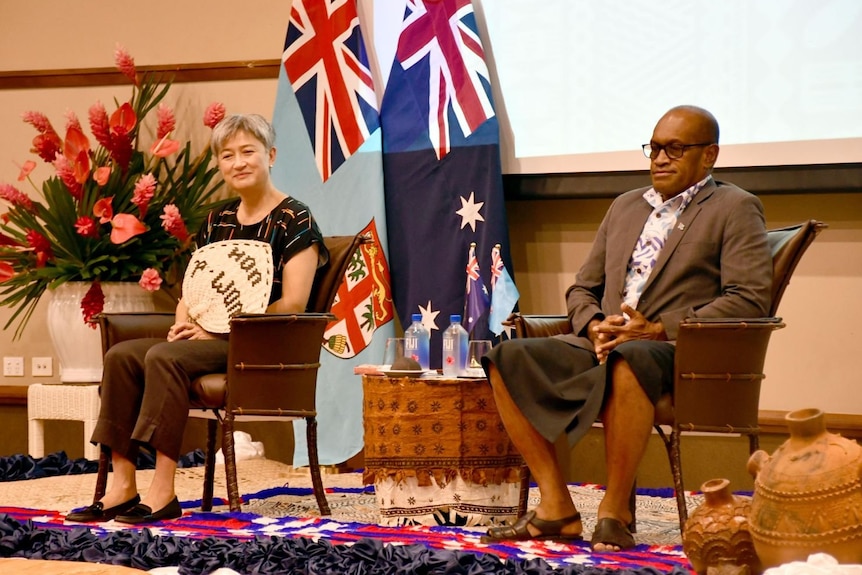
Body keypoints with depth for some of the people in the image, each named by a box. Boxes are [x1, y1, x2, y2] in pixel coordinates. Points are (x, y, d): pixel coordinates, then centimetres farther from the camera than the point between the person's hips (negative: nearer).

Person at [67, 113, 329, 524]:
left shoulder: (294, 220, -5)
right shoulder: (217, 221, 17)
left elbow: (292, 304, -14)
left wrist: (218, 330, -16)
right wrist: (184, 324, -5)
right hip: (210, 339, 8)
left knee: (164, 358, -30)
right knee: (122, 355, -13)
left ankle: (164, 492, -30)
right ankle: (122, 486, -18)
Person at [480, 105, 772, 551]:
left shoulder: (736, 209, 5)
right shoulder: (624, 206, 24)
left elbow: (749, 299, -8)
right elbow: (582, 288, 24)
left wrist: (659, 329, -16)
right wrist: (594, 326, -1)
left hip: (681, 351, -7)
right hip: (605, 345, 7)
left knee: (627, 359, -41)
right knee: (507, 358, -16)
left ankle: (615, 513, -28)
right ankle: (556, 508, -17)